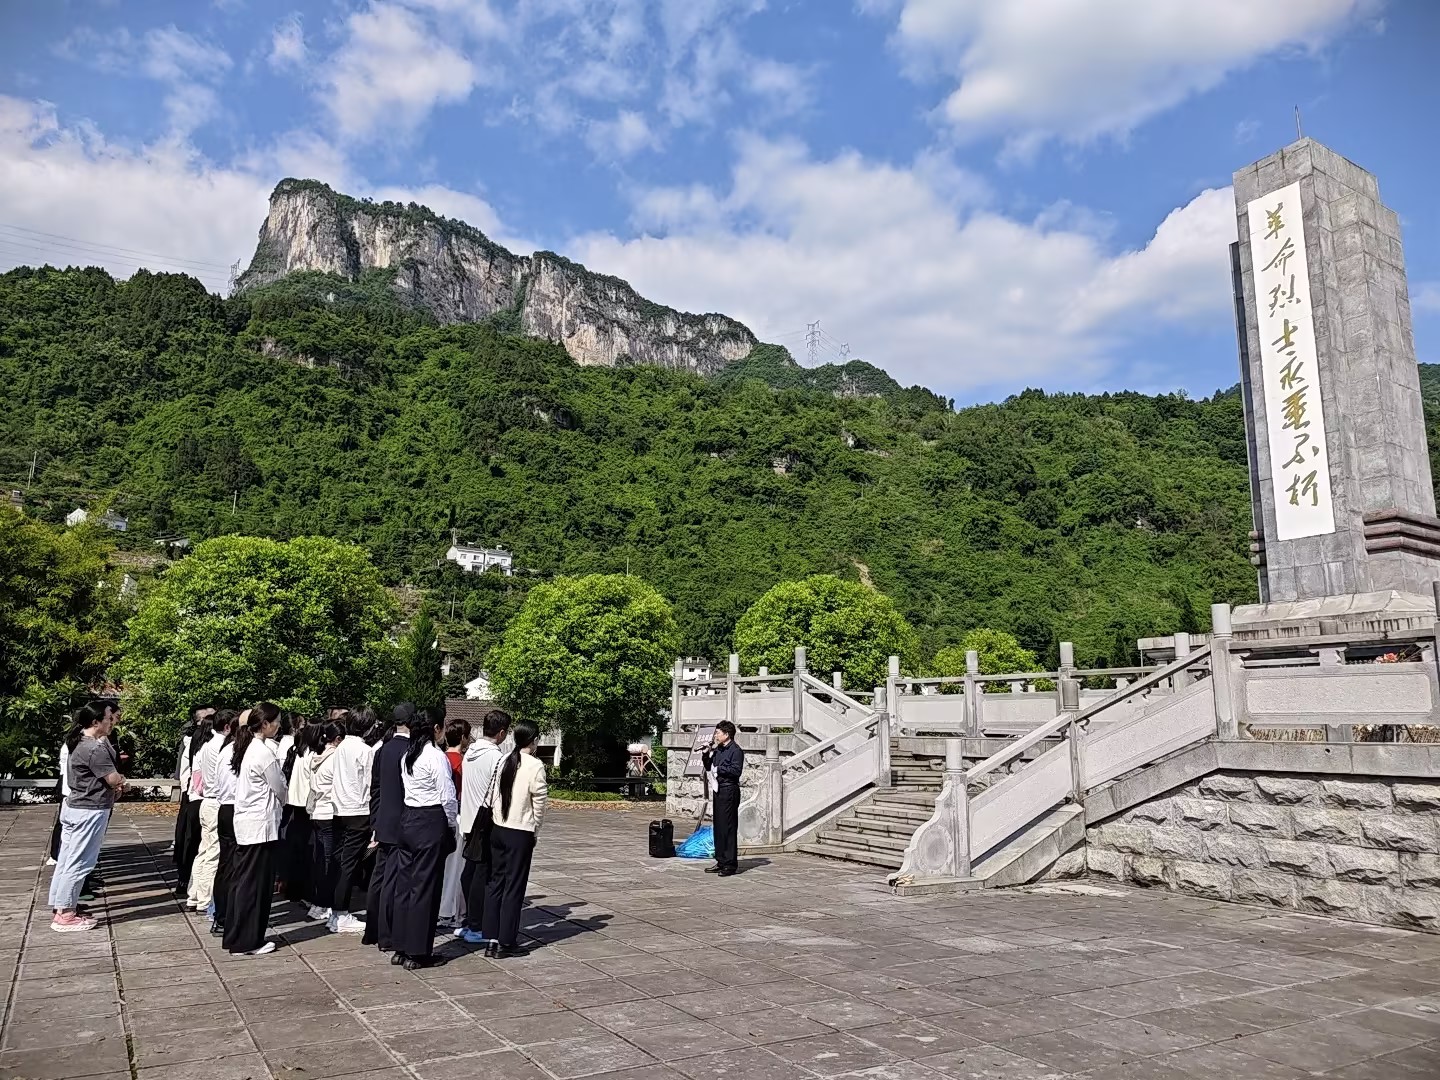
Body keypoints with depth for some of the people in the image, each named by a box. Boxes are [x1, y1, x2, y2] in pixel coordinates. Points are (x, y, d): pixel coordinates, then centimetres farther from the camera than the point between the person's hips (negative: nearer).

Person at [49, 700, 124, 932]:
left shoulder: (82, 741, 9)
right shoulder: (94, 749, -23)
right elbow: (114, 780, -19)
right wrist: (121, 780, 3)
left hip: (75, 807, 10)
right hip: (89, 811, -10)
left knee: (67, 861, 15)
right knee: (79, 863, -2)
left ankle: (60, 908, 24)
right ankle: (65, 915, 4)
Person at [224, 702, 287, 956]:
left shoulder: (246, 748, 9)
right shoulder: (264, 752, -17)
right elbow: (280, 789, -6)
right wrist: (282, 802, 12)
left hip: (245, 822, 9)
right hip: (261, 825, -9)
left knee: (241, 879, 15)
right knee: (256, 883, 0)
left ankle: (235, 936, 23)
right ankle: (247, 941, 8)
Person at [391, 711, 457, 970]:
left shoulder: (408, 755, 9)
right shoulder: (435, 755, -14)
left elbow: (405, 787, 8)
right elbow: (447, 795, -15)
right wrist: (452, 823, 1)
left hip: (408, 819, 8)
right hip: (431, 822, -8)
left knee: (405, 883, 12)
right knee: (425, 886, 0)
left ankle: (401, 946, 21)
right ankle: (417, 953, 6)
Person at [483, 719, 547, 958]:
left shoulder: (504, 761, 1)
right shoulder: (535, 765, -12)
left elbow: (493, 798, 3)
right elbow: (539, 801, -9)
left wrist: (499, 816, 13)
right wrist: (535, 829, 5)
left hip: (498, 829, 5)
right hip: (521, 832, -5)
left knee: (496, 882, 12)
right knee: (514, 885, 4)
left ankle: (492, 940, 16)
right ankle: (506, 942, 9)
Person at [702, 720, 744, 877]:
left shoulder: (736, 750, -9)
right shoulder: (718, 749, 16)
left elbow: (736, 770, -20)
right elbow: (708, 767, 22)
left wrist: (719, 768, -13)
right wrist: (706, 754, 6)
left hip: (729, 791, -9)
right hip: (718, 789, 9)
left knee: (728, 827, -6)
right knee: (718, 827, 11)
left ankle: (730, 864, -2)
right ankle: (721, 861, 19)